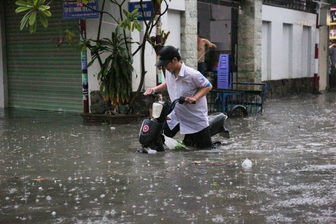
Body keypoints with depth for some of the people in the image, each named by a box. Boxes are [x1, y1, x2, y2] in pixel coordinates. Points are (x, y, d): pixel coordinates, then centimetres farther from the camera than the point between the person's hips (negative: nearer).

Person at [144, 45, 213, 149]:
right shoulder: (169, 72, -5)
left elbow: (208, 86, -14)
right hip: (176, 114, 6)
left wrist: (195, 98, -28)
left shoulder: (192, 74, -26)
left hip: (195, 116, -6)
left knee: (204, 146, 1)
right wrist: (154, 89, 1)